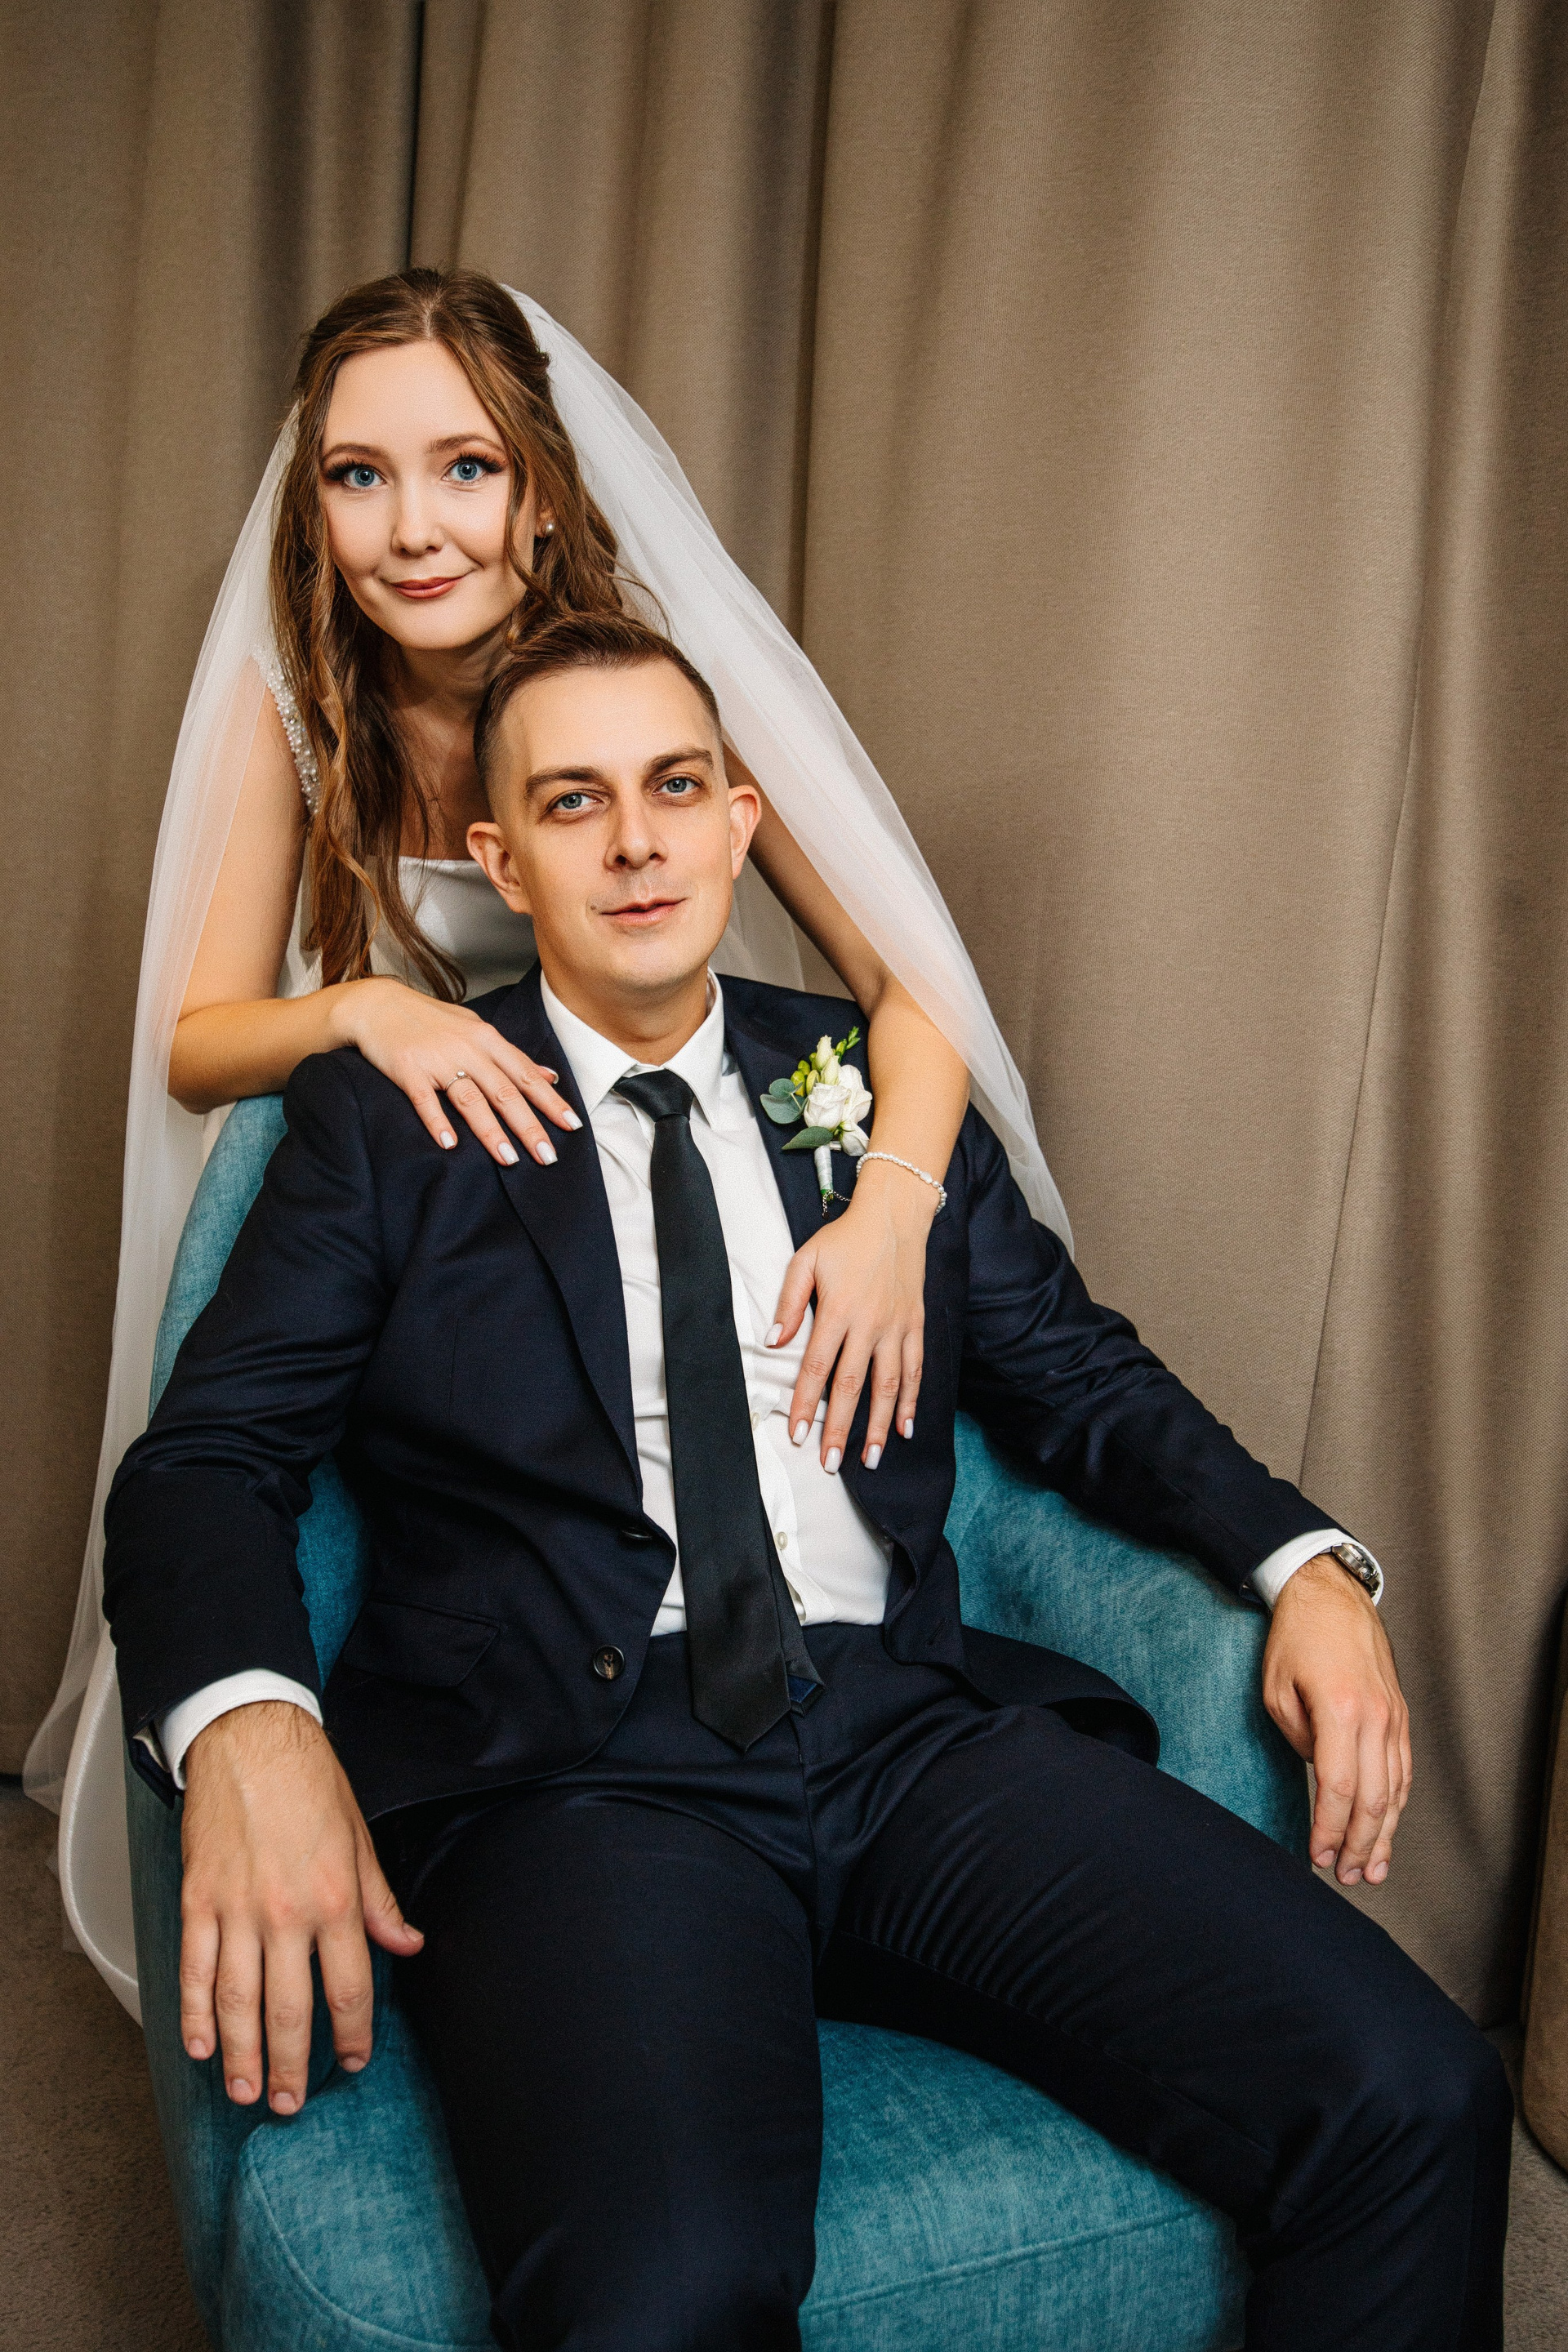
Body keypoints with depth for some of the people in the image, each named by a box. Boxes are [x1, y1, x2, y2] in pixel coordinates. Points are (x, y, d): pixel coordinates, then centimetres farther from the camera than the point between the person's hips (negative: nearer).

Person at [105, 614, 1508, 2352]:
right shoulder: (387, 1121, 10)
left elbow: (1076, 1376, 21)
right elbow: (208, 1452, 3)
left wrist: (1304, 1559, 3)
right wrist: (243, 1722, -18)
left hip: (916, 1727, 4)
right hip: (572, 1758, -3)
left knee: (1415, 2105, -17)